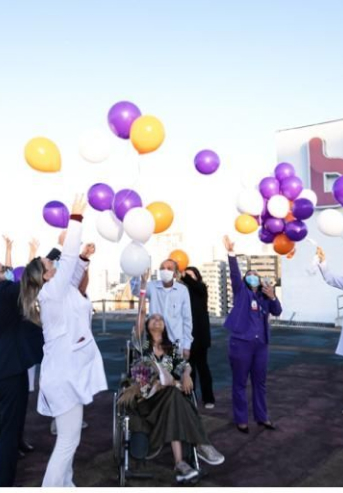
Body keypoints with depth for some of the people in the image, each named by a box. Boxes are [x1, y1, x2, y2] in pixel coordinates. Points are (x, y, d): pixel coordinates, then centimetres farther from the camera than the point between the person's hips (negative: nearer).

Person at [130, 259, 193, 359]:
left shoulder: (182, 290, -3)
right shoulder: (152, 287, -2)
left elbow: (187, 318, 1)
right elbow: (136, 291, -23)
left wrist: (187, 345, 1)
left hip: (176, 343, 0)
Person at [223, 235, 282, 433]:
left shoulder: (264, 296, 14)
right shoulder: (241, 291, 3)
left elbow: (277, 312, 3)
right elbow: (234, 273, -13)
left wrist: (273, 297, -15)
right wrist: (231, 253, -27)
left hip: (261, 343, 4)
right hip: (241, 342, -4)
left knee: (260, 382, 15)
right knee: (240, 383, 4)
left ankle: (262, 416, 29)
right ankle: (241, 419, 16)